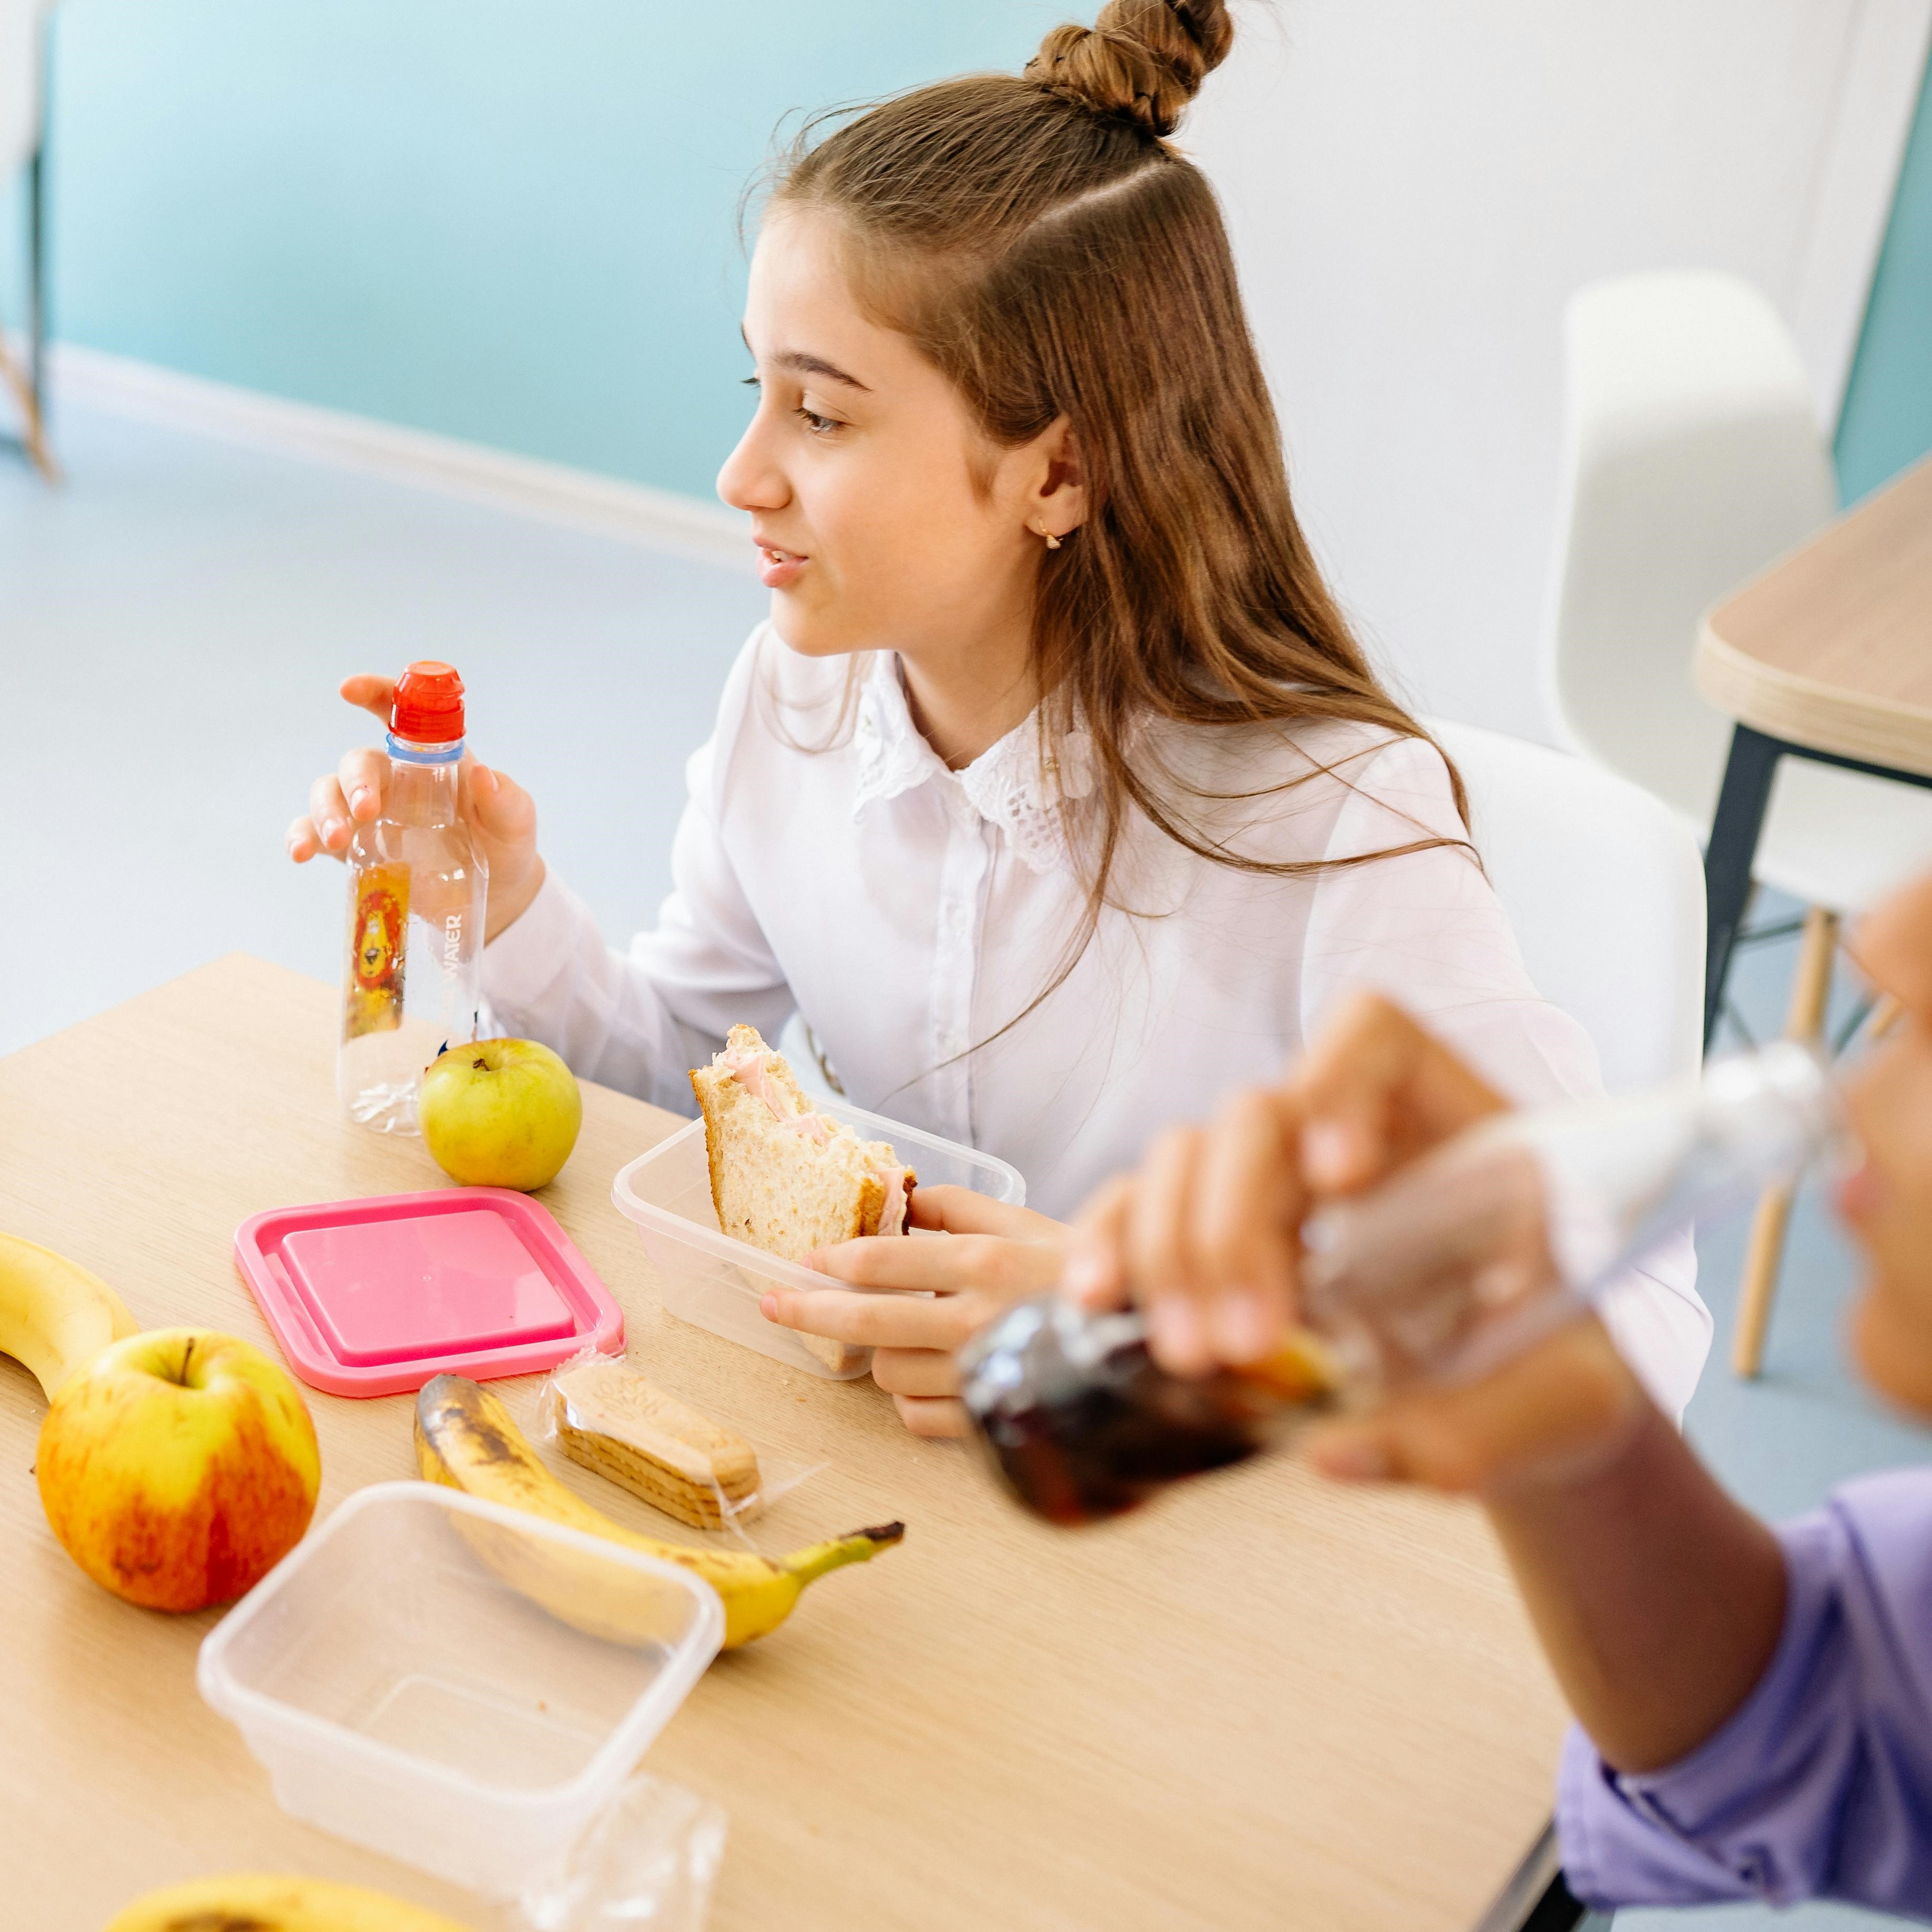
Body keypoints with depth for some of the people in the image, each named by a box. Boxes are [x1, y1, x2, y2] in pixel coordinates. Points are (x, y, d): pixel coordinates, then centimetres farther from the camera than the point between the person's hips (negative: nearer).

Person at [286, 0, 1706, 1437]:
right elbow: (678, 1061, 11)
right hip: (864, 1464, 4)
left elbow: (1630, 1327, -23)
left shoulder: (1330, 830, -24)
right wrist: (516, 910, -8)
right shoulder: (794, 696, -5)